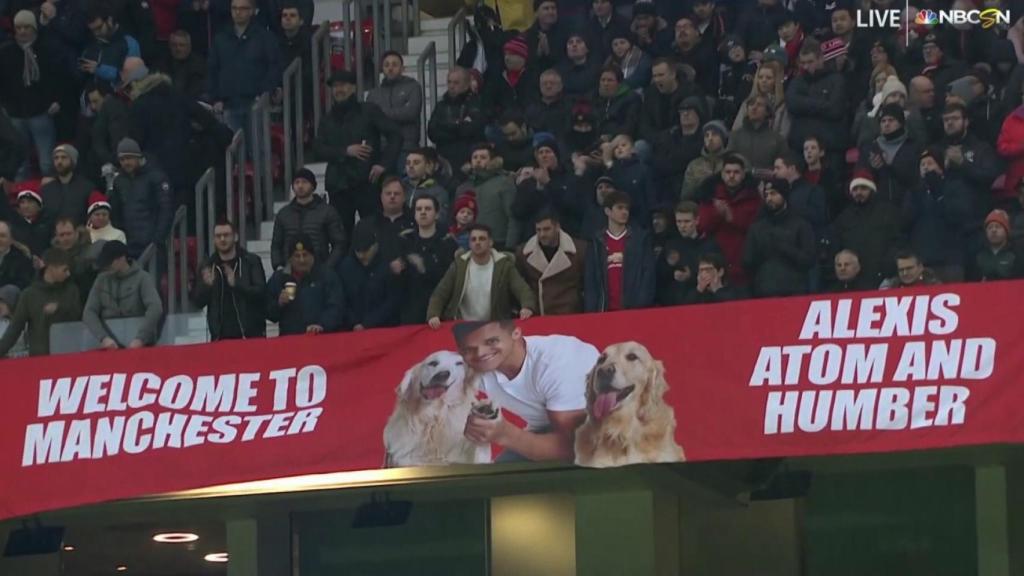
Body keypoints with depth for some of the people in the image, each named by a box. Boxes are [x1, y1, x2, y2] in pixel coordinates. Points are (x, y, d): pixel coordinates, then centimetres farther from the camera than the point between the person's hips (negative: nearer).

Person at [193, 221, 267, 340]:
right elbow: (198, 301, 5)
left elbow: (261, 292, -9)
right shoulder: (207, 266, 9)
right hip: (220, 336, 2)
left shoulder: (251, 261, 1)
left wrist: (236, 284, -25)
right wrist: (206, 285, -16)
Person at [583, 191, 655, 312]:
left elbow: (648, 274, 2)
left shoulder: (641, 238, 7)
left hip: (633, 309, -1)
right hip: (606, 310, 1)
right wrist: (591, 311, -2)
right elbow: (590, 280, 8)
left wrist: (642, 306, -9)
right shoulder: (597, 242, 11)